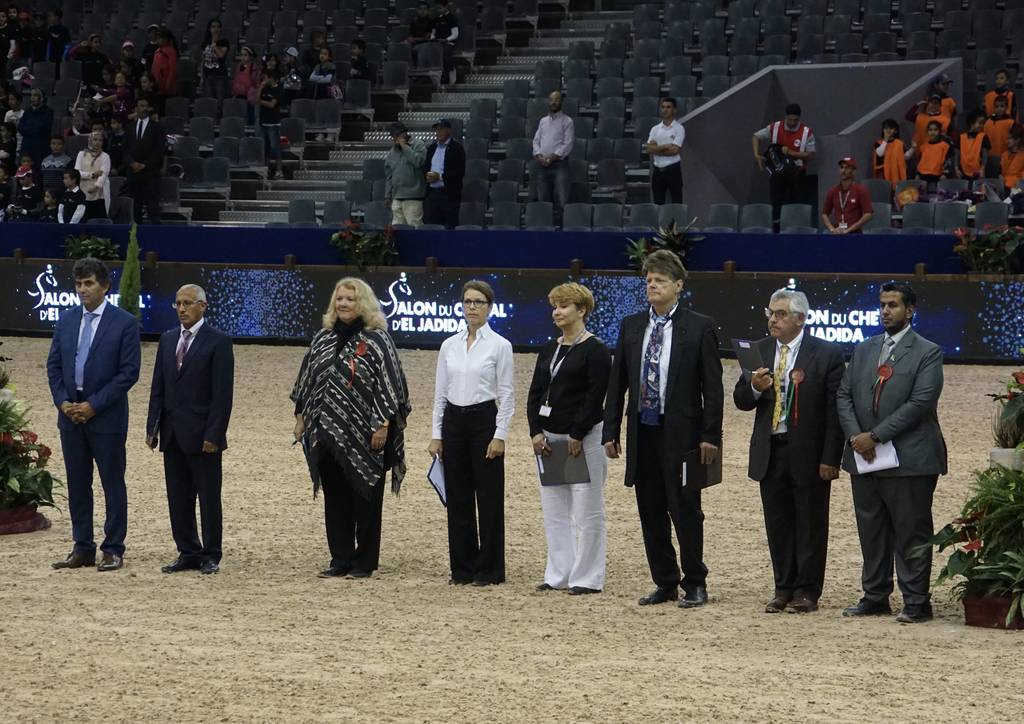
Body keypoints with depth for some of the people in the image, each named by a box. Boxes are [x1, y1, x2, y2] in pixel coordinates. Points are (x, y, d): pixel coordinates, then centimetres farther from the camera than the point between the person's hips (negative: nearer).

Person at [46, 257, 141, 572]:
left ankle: (113, 550, 6)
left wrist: (94, 405, -14)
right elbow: (54, 365, 11)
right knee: (77, 484, 9)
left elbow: (129, 372, -11)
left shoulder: (124, 323, -7)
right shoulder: (66, 321, 9)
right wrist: (63, 402, -5)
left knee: (113, 484, 1)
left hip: (106, 416, -5)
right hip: (70, 414, 5)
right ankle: (82, 549, 16)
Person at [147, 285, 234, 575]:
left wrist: (213, 434, -15)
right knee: (178, 498, 8)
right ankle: (188, 553, 15)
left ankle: (210, 556, 8)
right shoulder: (168, 339, 12)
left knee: (208, 498, 1)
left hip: (202, 435, -6)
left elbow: (223, 393, -10)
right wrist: (153, 427, 6)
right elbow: (158, 387, 13)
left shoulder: (218, 342, -7)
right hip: (173, 436, 6)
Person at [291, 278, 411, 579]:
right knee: (335, 498, 8)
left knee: (364, 498, 1)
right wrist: (301, 416, 14)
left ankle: (364, 562, 9)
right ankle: (340, 559, 15)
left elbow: (389, 384, -11)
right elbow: (308, 379, 18)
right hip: (328, 433, 5)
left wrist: (382, 425, -16)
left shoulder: (377, 340, -7)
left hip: (364, 434, -5)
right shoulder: (323, 339, 11)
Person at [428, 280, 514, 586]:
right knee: (458, 497, 7)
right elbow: (440, 392, 10)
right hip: (454, 423, 5)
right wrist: (436, 434, 5)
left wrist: (500, 435, -13)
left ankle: (489, 569, 5)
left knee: (489, 497, -1)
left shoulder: (500, 345, -6)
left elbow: (507, 394, -7)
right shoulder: (449, 346, 7)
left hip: (484, 421, -5)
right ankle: (463, 567, 14)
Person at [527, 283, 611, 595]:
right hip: (550, 439, 8)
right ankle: (558, 575, 16)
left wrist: (577, 437, -16)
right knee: (553, 511, 10)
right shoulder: (548, 351, 13)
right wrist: (536, 432, -2)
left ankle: (587, 578, 2)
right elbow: (535, 393, 11)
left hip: (584, 438, -8)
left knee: (586, 510, -3)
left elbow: (596, 397, -14)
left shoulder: (595, 351, -8)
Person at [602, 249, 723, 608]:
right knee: (651, 514, 8)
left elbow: (713, 386, -5)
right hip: (642, 432, 5)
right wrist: (611, 431, 6)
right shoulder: (631, 327, 10)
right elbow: (617, 383, 11)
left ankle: (694, 585, 7)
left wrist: (710, 436, -10)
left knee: (685, 511, -3)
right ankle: (665, 583, 17)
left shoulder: (699, 328, -3)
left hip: (681, 433, -5)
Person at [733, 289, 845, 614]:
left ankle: (807, 591, 11)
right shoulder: (759, 351, 8)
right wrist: (755, 388, -15)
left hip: (809, 454, -4)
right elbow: (741, 401, 9)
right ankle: (784, 589, 18)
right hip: (770, 453, 4)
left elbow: (836, 410, -8)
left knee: (810, 525, 3)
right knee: (778, 526, 10)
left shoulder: (827, 354, -7)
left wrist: (830, 459, -13)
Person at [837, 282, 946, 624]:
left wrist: (876, 436, -16)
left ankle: (916, 603, 2)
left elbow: (920, 402, -14)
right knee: (871, 532, 11)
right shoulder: (864, 350, 14)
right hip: (865, 458, 6)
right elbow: (844, 395, 10)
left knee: (912, 534, -3)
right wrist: (855, 436, -8)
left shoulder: (928, 353, -4)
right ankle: (875, 597, 20)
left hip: (909, 459, -6)